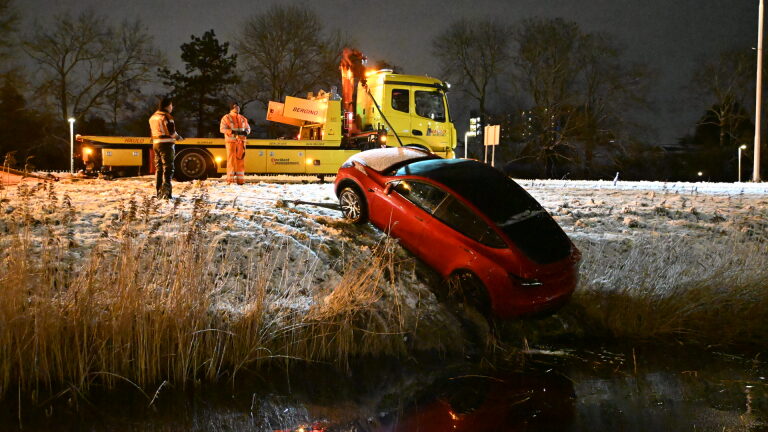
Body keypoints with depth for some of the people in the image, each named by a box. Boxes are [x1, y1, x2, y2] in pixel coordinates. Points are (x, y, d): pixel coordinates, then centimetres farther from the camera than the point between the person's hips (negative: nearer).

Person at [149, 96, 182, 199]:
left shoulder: (153, 117, 13)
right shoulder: (167, 117, -13)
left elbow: (153, 131, 16)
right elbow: (172, 132, -16)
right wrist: (178, 137, 4)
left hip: (156, 144, 8)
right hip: (166, 144, -8)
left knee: (158, 168, 15)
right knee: (168, 168, -5)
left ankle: (159, 192, 19)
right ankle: (166, 191, -12)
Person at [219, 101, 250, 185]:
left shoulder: (243, 118, 17)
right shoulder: (226, 118, 3)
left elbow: (248, 128, 20)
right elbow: (222, 129, -5)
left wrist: (246, 132, -5)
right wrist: (232, 131, -19)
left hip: (241, 141, 4)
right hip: (231, 141, -4)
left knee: (241, 159, 2)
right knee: (231, 159, -7)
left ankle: (240, 179, 8)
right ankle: (230, 179, -5)